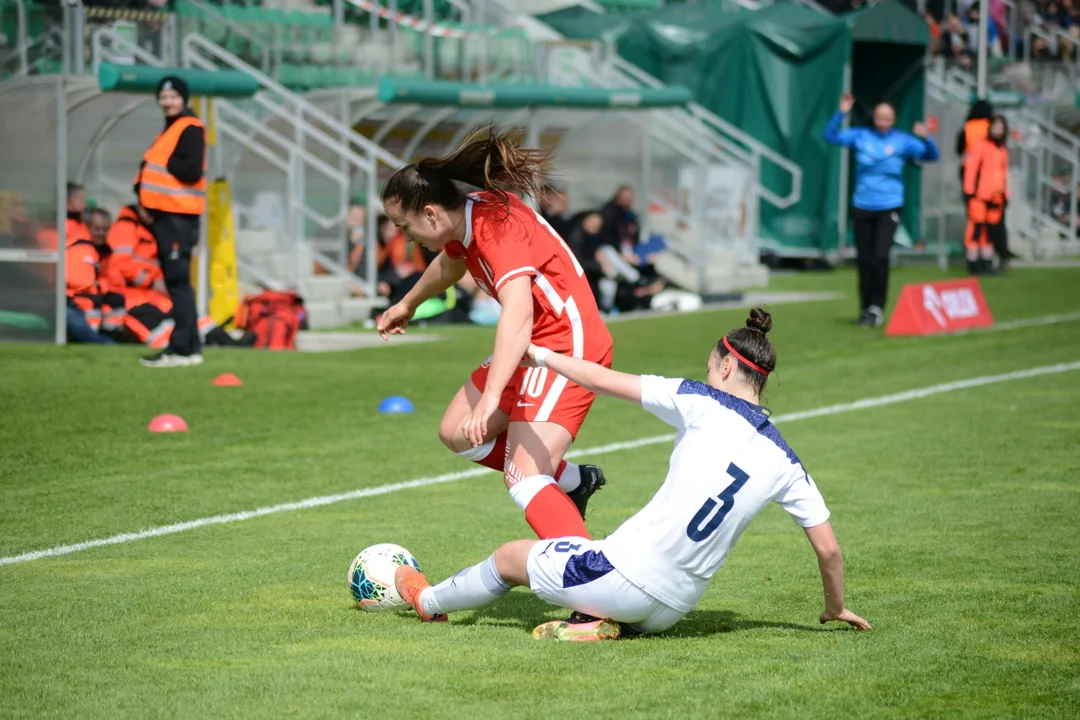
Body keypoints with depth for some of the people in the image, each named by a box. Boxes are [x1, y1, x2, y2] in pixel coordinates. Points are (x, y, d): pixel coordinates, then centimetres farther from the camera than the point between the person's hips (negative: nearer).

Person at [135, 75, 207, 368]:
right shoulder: (169, 129, 21)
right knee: (176, 283, 11)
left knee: (178, 281, -11)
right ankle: (191, 347, 15)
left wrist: (162, 162, -10)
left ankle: (181, 349, -13)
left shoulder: (190, 129, -9)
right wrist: (143, 199, 5)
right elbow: (149, 168, 20)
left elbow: (191, 170, -22)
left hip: (179, 216, -10)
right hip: (162, 215, 10)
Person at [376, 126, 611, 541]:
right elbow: (450, 262, 28)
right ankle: (572, 481, 26)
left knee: (523, 481, -21)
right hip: (534, 347, 10)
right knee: (457, 433, 18)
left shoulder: (498, 228, -26)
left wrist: (491, 397, -50)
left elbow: (518, 312, -42)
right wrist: (407, 304, 45)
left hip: (566, 346, -10)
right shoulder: (466, 219, 2)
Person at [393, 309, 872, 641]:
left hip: (628, 574, -4)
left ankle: (429, 601, 42)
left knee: (510, 557, 21)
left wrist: (539, 355, 9)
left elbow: (603, 380, -6)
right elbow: (828, 549, 6)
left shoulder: (702, 402, -9)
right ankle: (601, 623, 7)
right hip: (672, 611, 5)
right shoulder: (784, 462, 2)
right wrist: (836, 607, 25)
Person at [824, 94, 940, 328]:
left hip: (889, 206, -2)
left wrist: (926, 138, -25)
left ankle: (877, 306, -4)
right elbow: (831, 136, 1)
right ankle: (866, 309, 15)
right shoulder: (860, 136, 4)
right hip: (862, 207, 2)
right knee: (864, 260, 5)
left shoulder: (902, 141, -1)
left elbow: (931, 155, -5)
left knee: (881, 256, -16)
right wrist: (841, 114, -12)